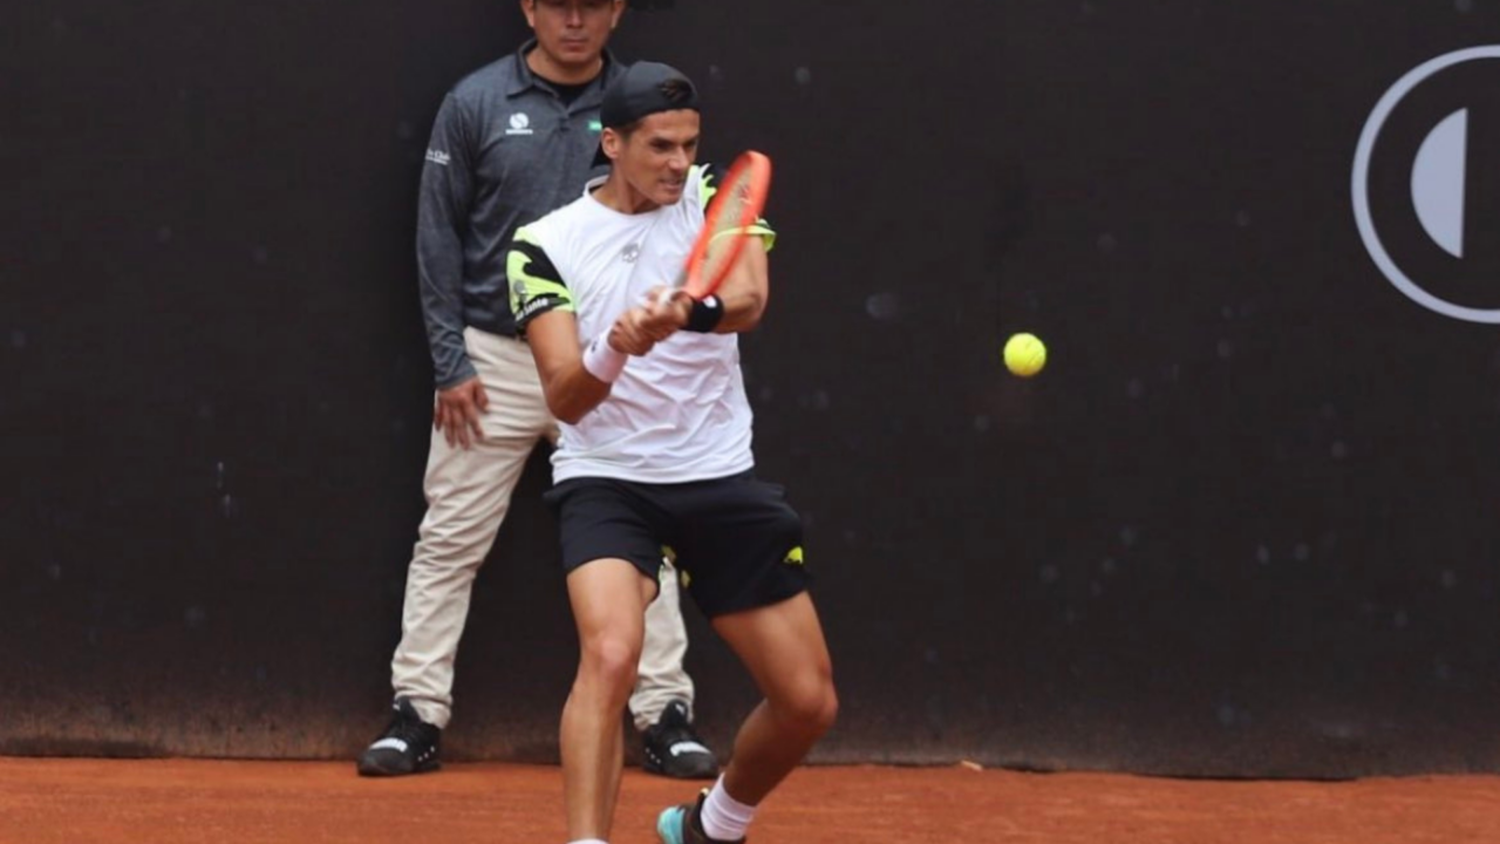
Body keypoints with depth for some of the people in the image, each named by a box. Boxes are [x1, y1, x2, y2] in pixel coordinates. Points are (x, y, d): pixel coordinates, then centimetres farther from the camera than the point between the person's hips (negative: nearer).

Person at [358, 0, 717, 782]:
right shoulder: (476, 103, -1)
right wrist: (451, 362, -4)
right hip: (495, 356, 0)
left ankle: (664, 713, 9)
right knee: (449, 542, 2)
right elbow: (439, 237, 1)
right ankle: (417, 711, 8)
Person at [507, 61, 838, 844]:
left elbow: (749, 299, -21)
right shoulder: (546, 245, -5)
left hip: (722, 481, 3)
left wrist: (686, 314, -43)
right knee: (610, 653, -31)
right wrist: (617, 349, -35)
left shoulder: (716, 201, 1)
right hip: (607, 479, -3)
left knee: (808, 701, 6)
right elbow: (564, 399, -13)